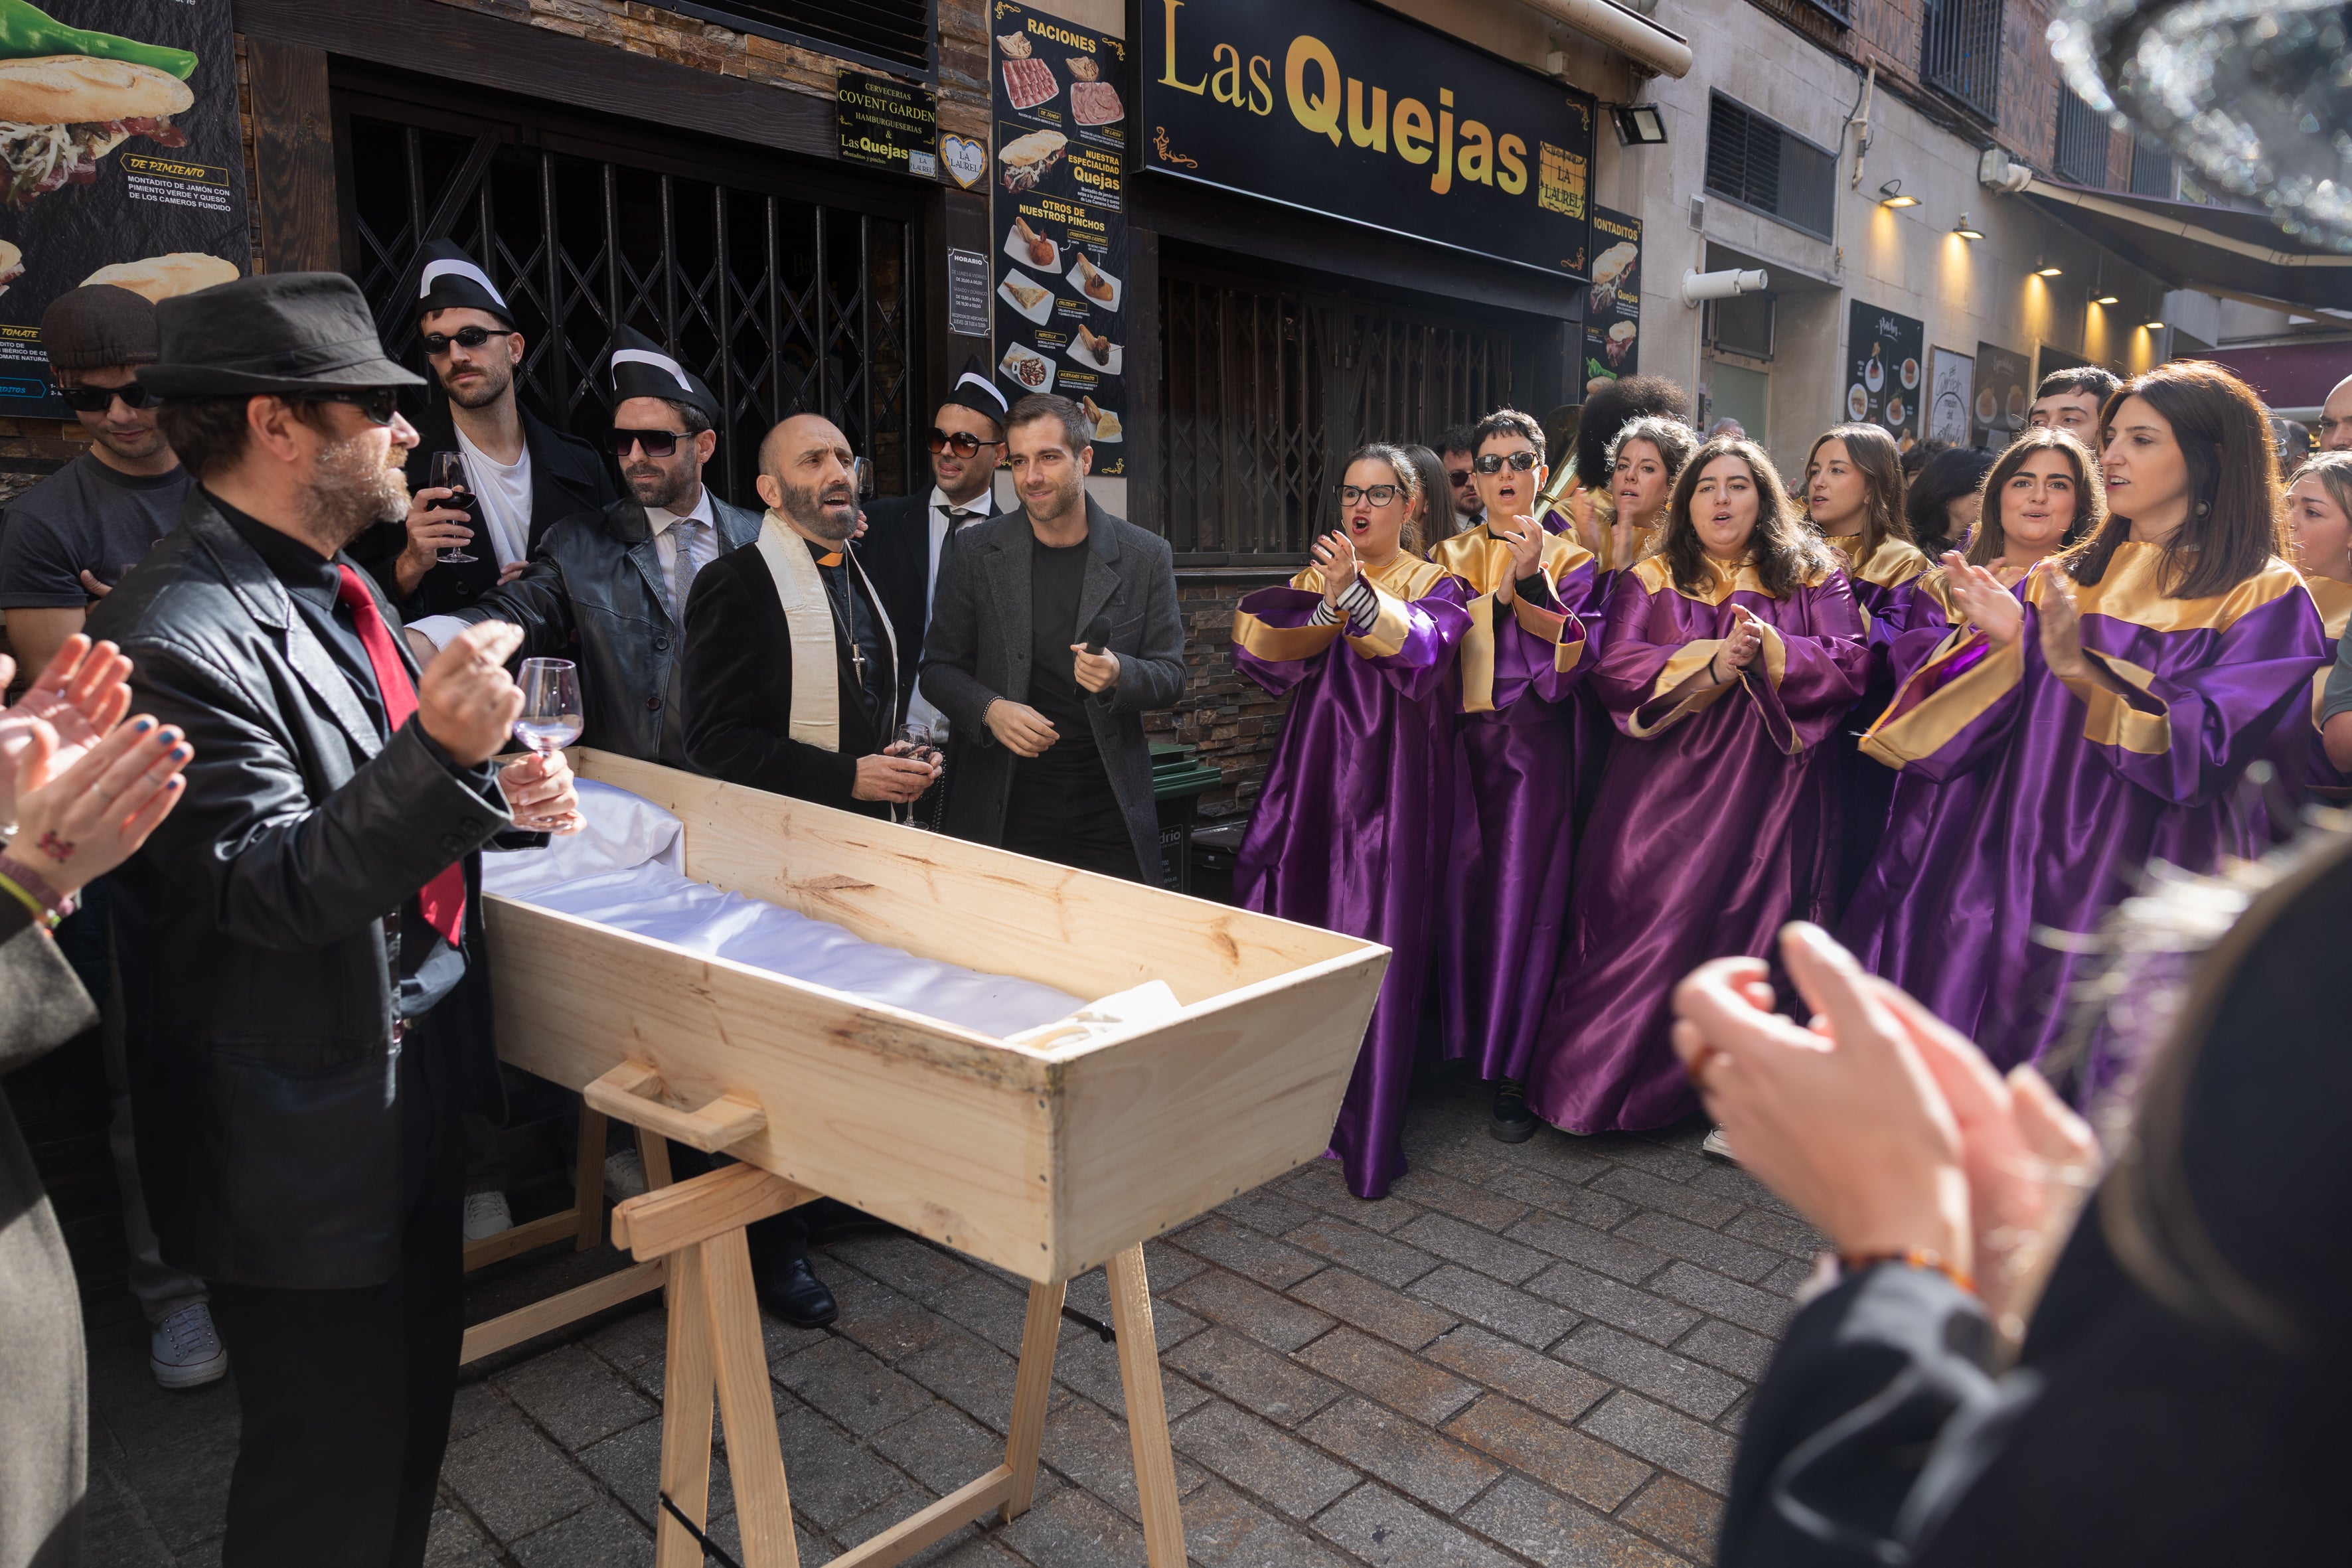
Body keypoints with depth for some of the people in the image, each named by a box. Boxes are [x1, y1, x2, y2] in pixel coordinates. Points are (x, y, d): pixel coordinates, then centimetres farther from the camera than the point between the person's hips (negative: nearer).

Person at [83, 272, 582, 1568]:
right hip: (301, 1142, -9)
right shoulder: (181, 632, -22)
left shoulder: (334, 590, 10)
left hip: (411, 1087, 9)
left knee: (412, 1416, 24)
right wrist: (441, 754, -38)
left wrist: (501, 799, 0)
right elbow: (264, 891, -25)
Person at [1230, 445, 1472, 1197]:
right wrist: (1330, 603, -17)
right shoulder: (1316, 577, 16)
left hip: (1392, 784, -3)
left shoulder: (1436, 585, 7)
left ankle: (1368, 1136, 4)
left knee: (1379, 945, -5)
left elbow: (1423, 642, -18)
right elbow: (1268, 655, -2)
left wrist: (1356, 593, -33)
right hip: (1317, 773, 3)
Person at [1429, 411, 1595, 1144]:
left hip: (1535, 748, -2)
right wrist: (1499, 591, -13)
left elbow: (1569, 667, -8)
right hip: (1459, 745, 2)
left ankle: (1514, 1074, 7)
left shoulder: (1571, 561, 8)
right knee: (1460, 893, 1)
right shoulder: (1449, 556, 14)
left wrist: (1533, 580, -18)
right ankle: (1459, 1047, 18)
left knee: (1523, 901, -2)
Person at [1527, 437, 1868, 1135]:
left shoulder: (1813, 576, 10)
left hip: (1767, 785, 0)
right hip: (1665, 780, 0)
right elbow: (1613, 667, -4)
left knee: (1749, 927, -2)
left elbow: (1850, 661, -3)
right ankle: (1603, 1082, 12)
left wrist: (1771, 650, -21)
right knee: (1644, 920, -1)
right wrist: (1709, 663, -17)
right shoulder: (1651, 579, 10)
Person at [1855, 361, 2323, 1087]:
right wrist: (2008, 640, -10)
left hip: (2146, 889, -4)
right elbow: (1984, 729, 8)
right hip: (2019, 866, 4)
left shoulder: (2263, 597, 0)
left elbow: (2205, 749, -14)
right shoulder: (2066, 579, 13)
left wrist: (2081, 670, -25)